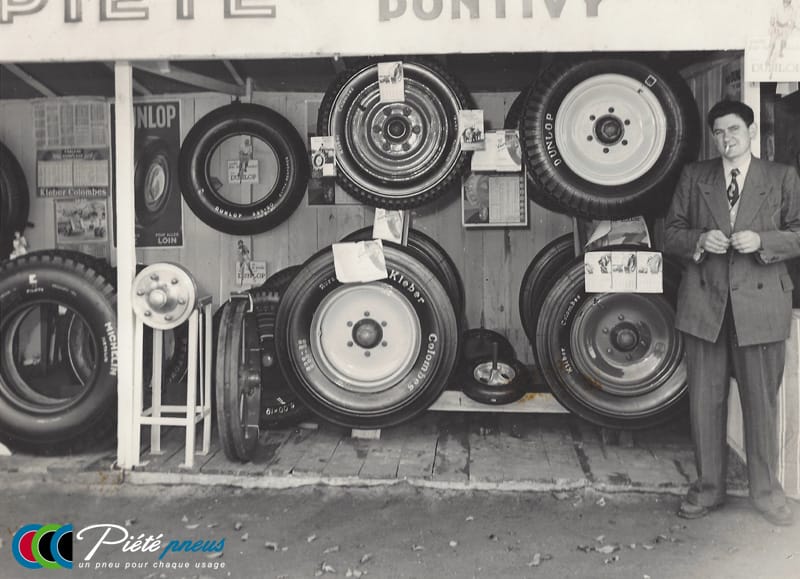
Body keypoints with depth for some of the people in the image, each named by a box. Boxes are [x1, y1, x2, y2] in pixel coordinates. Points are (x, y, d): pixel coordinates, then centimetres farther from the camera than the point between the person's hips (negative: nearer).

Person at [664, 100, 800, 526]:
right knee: (705, 399, 7)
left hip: (760, 304, -1)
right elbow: (671, 233, 10)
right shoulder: (693, 177, 10)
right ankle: (708, 486, 22)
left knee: (761, 401, 6)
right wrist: (700, 240, -11)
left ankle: (765, 490, 24)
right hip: (704, 303, 1)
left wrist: (762, 241, -14)